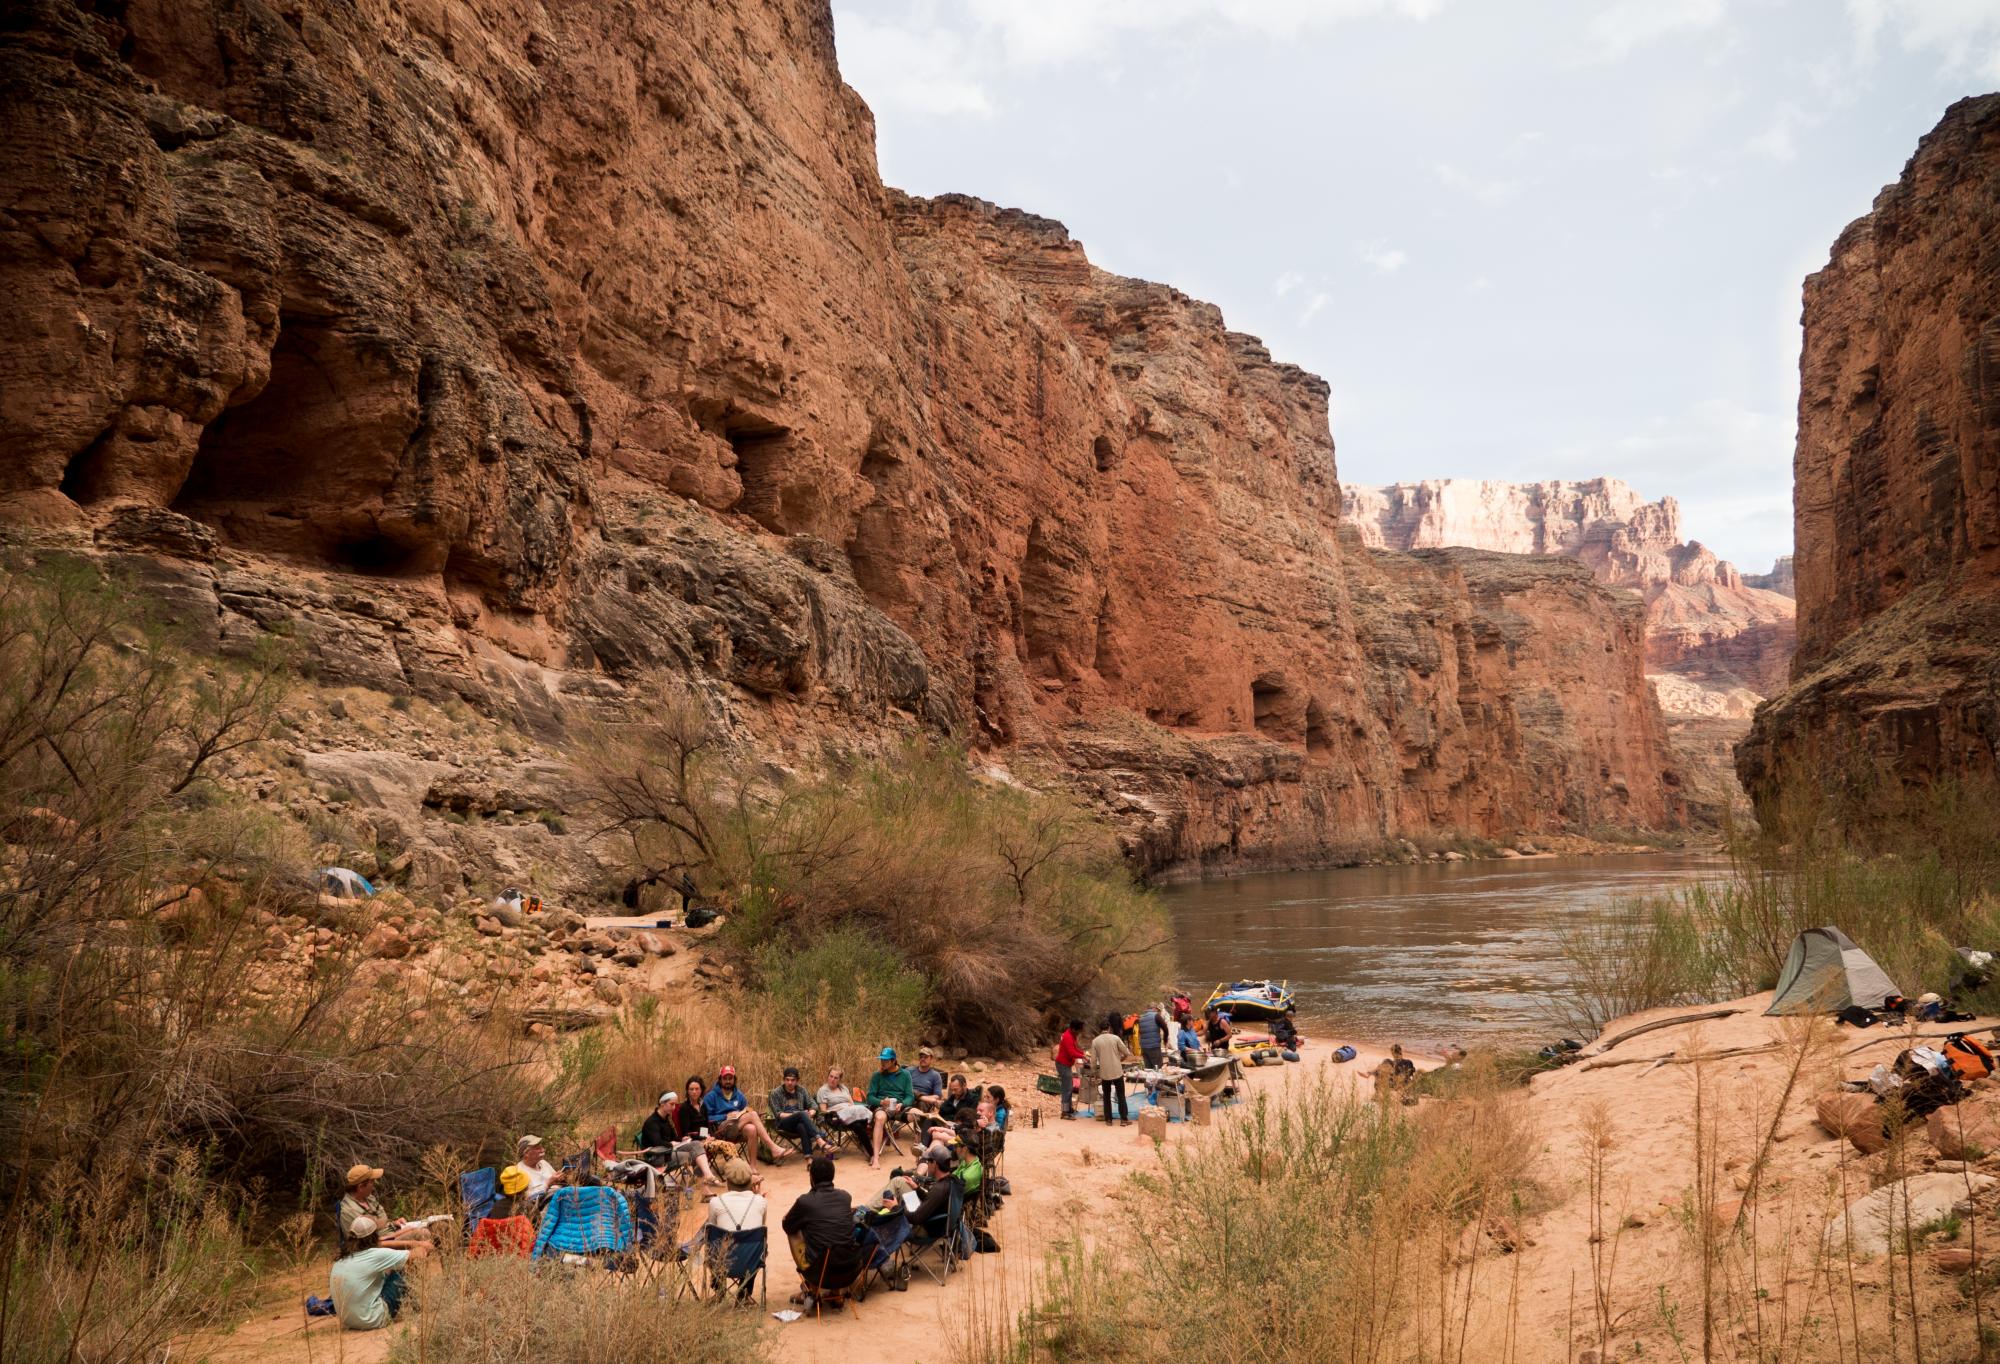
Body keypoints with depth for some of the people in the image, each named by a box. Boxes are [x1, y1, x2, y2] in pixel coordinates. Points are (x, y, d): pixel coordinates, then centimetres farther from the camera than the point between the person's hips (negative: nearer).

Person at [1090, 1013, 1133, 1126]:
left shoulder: (1095, 1041, -2)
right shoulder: (1115, 1038, -7)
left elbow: (1093, 1060, -1)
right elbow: (1127, 1053, -1)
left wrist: (1095, 1074, 10)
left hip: (1104, 1073, 2)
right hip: (1117, 1072, -2)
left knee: (1106, 1096, 14)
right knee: (1121, 1096, 7)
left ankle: (1108, 1119, 14)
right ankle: (1124, 1119, 5)